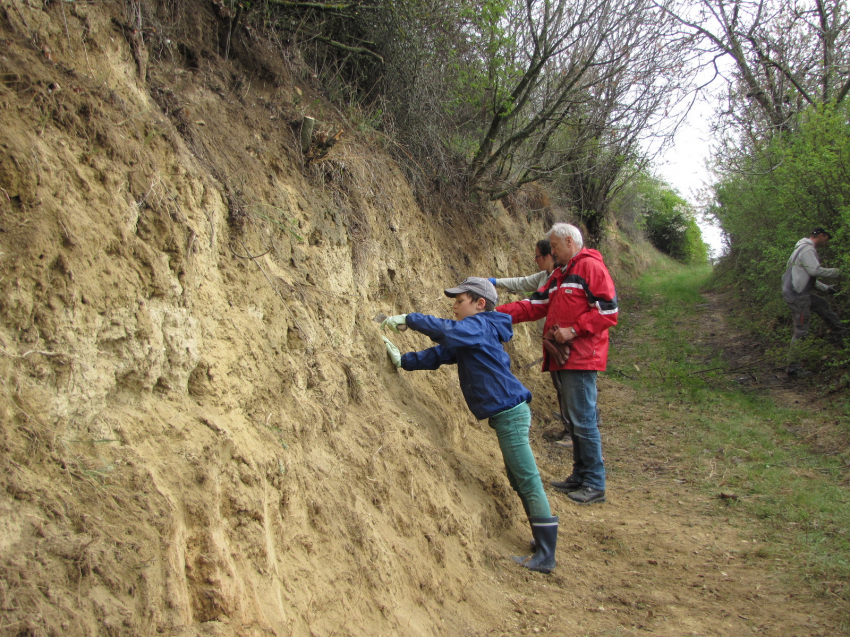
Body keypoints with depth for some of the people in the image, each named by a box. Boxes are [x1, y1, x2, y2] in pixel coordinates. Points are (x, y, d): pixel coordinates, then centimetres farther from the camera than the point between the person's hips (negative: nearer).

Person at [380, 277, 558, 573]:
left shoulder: (480, 325, -11)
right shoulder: (467, 337, 19)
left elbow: (449, 331, -29)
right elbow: (438, 354, 14)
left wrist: (409, 319, -22)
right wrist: (403, 360, 3)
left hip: (509, 411, -11)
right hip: (506, 413, 11)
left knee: (527, 481, -7)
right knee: (519, 480, 18)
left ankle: (545, 556, -2)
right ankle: (543, 539, 28)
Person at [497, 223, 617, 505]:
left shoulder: (590, 267, -7)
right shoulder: (559, 275, 22)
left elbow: (608, 310, -14)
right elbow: (536, 305, 17)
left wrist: (574, 330, -17)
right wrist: (499, 313, 6)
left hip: (581, 357, -9)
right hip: (563, 357, 9)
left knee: (583, 419, -8)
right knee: (573, 418, 13)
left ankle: (595, 485, 0)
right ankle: (580, 476, 21)